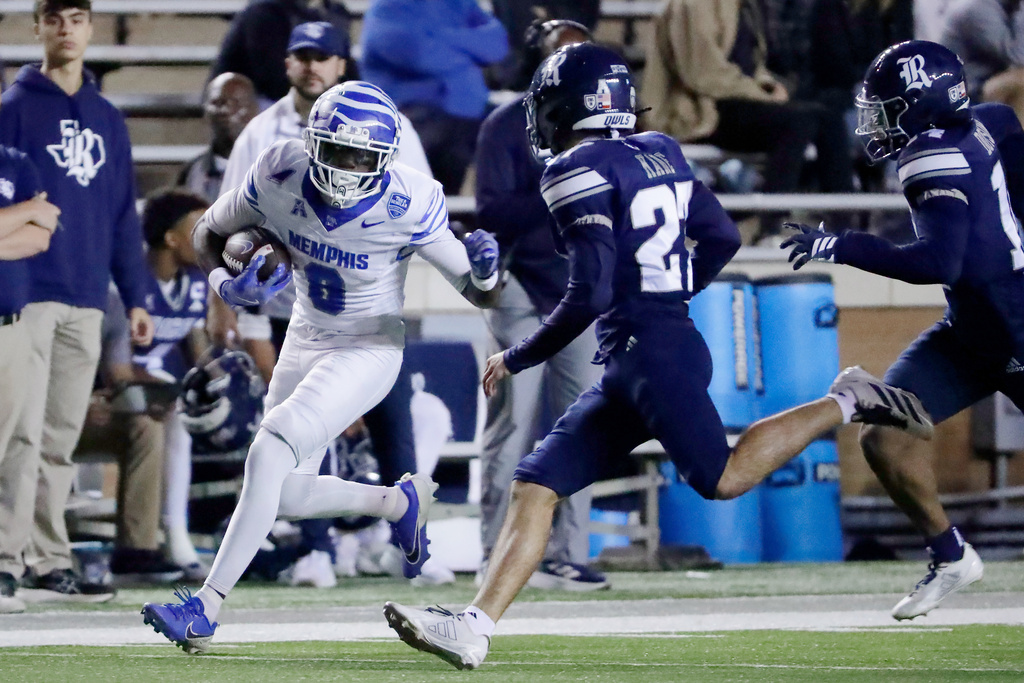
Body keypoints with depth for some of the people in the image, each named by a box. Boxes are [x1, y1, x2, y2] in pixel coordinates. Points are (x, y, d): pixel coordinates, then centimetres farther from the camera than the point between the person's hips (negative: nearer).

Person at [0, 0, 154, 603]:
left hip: (86, 302, 5)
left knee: (61, 440, 7)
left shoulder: (108, 119, 16)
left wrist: (135, 296, 12)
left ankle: (50, 563, 10)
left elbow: (123, 214, 17)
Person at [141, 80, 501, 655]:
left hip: (370, 349, -6)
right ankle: (402, 502, 39)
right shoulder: (280, 176, -18)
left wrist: (485, 271, -39)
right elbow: (209, 234, 0)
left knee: (271, 451, -24)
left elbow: (479, 294, -15)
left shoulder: (409, 203, -25)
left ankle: (205, 611, -23)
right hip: (307, 342, 6)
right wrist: (227, 285, -20)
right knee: (288, 496, 10)